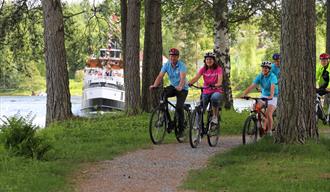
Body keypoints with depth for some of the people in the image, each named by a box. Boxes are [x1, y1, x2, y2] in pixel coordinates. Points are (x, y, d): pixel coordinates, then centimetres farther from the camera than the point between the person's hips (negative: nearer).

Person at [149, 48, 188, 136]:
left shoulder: (182, 65, -20)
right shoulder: (166, 65, -6)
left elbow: (182, 78, -35)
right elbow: (160, 76, -15)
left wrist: (180, 87, -55)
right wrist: (154, 85, -33)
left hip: (182, 89, -4)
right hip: (173, 87, 4)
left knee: (179, 108, -19)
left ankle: (181, 129, -2)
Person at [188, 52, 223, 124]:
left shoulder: (218, 69, -7)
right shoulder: (203, 69, 1)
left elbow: (220, 81, -20)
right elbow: (196, 77, -14)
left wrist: (216, 85, -43)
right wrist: (189, 83, -34)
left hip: (216, 91, -3)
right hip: (206, 92, 3)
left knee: (214, 97, -38)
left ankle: (215, 116, -19)